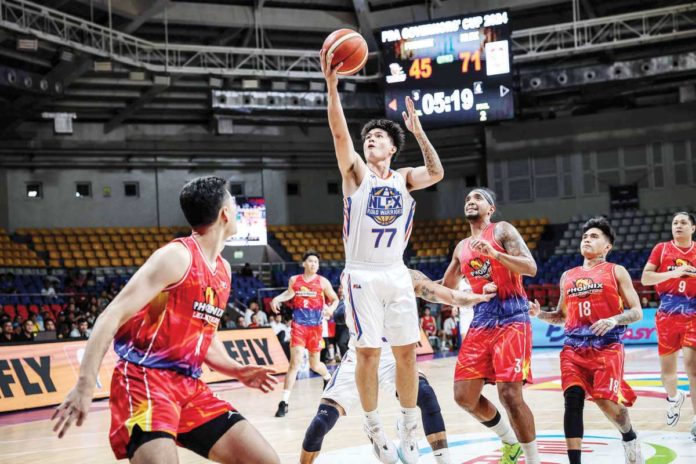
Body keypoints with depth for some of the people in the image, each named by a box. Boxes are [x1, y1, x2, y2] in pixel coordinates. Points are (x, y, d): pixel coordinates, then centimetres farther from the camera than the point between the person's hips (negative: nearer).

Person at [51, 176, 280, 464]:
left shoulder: (223, 270, 14)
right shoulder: (177, 256, -12)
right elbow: (112, 316, -19)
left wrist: (236, 371, 10)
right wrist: (85, 385, -28)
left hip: (189, 385, 8)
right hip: (144, 379, -8)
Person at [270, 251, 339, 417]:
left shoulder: (323, 282, 1)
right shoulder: (294, 280, 4)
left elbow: (335, 299, 9)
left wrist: (331, 308, -12)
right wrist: (277, 299, 3)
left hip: (315, 326, 0)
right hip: (298, 324, 0)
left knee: (315, 365, 12)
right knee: (295, 362, -15)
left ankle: (328, 377, 49)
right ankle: (284, 402, -16)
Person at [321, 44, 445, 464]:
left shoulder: (404, 178, 10)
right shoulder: (356, 171, 2)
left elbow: (437, 173, -9)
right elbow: (339, 132, -13)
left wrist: (418, 130, -11)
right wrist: (332, 84, -25)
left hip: (396, 274, 3)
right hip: (362, 275, -3)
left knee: (407, 352, 4)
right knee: (368, 353, -3)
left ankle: (409, 428, 17)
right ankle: (375, 428, 12)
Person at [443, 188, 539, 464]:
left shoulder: (502, 230, 0)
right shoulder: (461, 248, 19)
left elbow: (531, 268, -12)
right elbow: (447, 288, 30)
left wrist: (494, 253, -23)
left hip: (512, 320, -6)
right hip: (480, 324, 7)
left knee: (510, 394, -17)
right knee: (464, 396, 0)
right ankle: (510, 441, 22)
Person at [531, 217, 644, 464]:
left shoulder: (616, 272, 5)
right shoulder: (567, 276, 18)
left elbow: (637, 312, 0)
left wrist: (614, 320, -19)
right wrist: (539, 314, 7)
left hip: (607, 348, -4)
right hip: (573, 348, 4)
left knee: (607, 401, -14)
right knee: (573, 400, -13)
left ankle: (630, 437, 20)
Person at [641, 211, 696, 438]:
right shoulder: (661, 249, 3)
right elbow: (645, 278, -5)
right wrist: (672, 273, -17)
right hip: (667, 315, 1)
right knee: (667, 367, 9)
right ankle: (674, 398, 42)